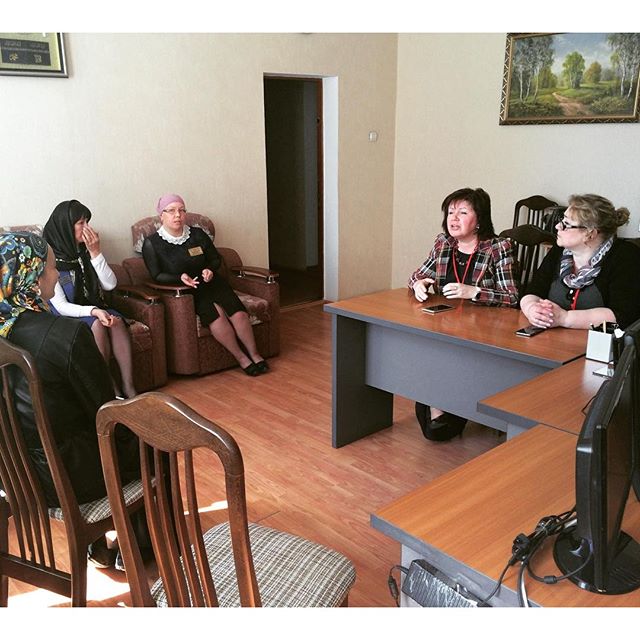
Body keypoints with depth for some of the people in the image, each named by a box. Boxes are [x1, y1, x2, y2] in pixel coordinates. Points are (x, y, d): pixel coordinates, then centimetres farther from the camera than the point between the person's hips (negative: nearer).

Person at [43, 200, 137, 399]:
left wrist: (95, 252, -17)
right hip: (67, 316, -5)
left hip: (94, 308, 5)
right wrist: (93, 311, -33)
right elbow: (60, 306, -18)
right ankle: (111, 389, -21)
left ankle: (128, 386, -24)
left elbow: (110, 284, -5)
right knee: (96, 324, -32)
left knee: (117, 320, -25)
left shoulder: (84, 250, -1)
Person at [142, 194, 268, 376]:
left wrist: (209, 270, -7)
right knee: (215, 311, -31)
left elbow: (216, 259, 15)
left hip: (210, 283, 4)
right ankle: (240, 357, -19)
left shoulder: (197, 234, 5)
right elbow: (157, 275, -6)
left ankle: (254, 354, -9)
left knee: (238, 312, -23)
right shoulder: (152, 243, -4)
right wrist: (180, 277, -23)